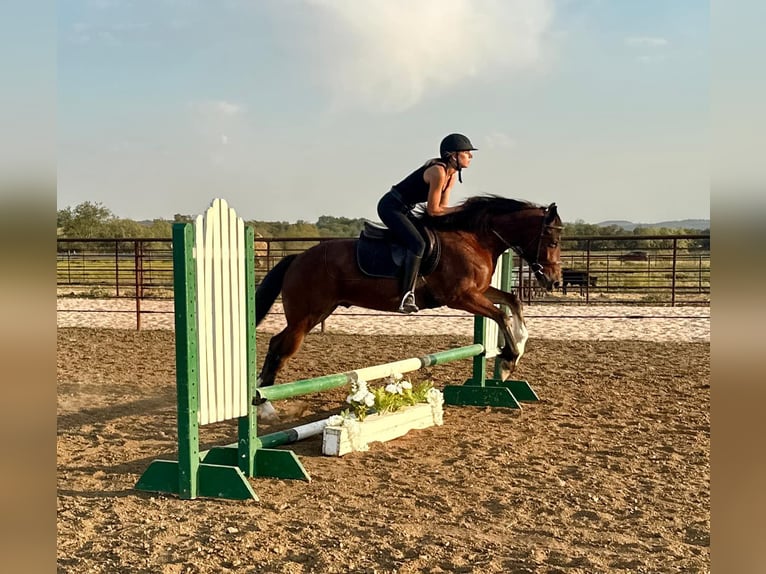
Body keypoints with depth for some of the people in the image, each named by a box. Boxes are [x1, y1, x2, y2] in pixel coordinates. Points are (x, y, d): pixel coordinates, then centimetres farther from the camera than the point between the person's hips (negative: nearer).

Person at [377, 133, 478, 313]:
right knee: (417, 244, -26)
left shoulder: (452, 175, 6)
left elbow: (442, 206, 8)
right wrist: (461, 209, -13)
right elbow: (432, 210, -20)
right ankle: (407, 296, -29)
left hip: (403, 210, 11)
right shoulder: (438, 172, -23)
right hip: (391, 207, -11)